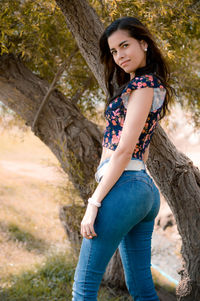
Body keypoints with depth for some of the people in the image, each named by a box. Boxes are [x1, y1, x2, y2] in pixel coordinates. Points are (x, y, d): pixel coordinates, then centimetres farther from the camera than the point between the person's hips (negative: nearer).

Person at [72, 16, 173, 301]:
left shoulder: (143, 83, -9)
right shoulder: (154, 85, 20)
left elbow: (124, 149, -16)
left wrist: (94, 202, -16)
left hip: (123, 185, -10)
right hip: (147, 189, 10)